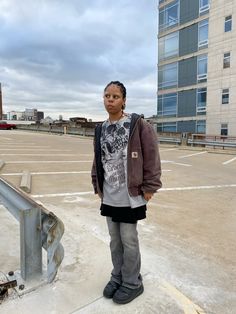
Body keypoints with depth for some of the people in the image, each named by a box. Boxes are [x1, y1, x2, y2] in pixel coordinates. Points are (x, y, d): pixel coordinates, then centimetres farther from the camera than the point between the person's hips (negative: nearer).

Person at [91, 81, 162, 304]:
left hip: (130, 195, -5)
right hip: (109, 196, 6)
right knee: (115, 239, 18)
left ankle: (132, 283, 29)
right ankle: (117, 277, 39)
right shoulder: (100, 129, 7)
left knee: (129, 240, 7)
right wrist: (97, 185, 12)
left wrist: (149, 187, -11)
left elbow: (152, 156, -10)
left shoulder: (138, 124, -10)